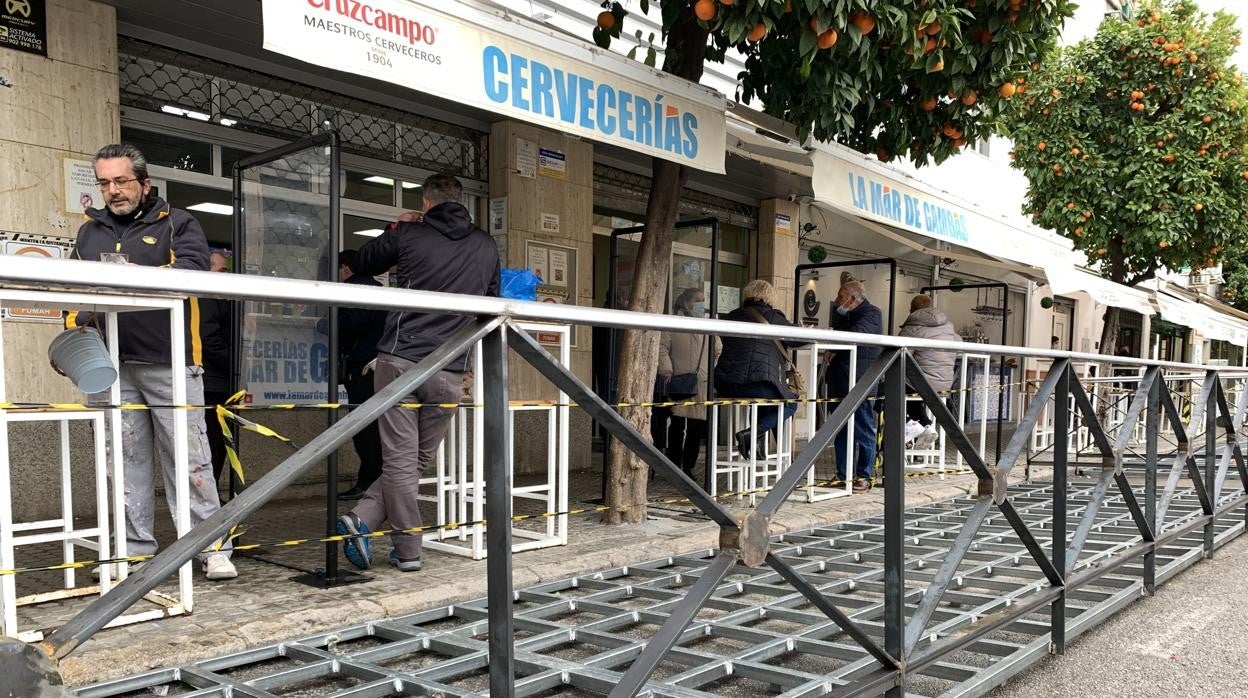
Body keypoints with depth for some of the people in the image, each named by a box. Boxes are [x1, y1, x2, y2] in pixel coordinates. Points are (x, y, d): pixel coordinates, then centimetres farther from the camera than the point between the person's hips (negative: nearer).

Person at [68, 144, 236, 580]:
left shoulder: (177, 224, 6)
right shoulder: (90, 232, 19)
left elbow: (193, 270, -12)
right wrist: (74, 321, -1)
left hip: (169, 362, -4)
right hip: (112, 366, 4)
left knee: (188, 456, -3)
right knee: (127, 459, 8)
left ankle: (212, 547, 3)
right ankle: (136, 548, 18)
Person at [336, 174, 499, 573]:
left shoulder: (409, 235, 4)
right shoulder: (486, 247, 12)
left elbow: (361, 264, 22)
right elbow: (492, 302, 24)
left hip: (399, 361, -1)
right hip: (449, 373, 2)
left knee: (400, 459, 2)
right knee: (419, 460, 12)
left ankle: (408, 551, 2)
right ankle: (364, 519, 8)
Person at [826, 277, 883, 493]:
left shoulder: (871, 314, -7)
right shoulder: (845, 315, 21)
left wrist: (833, 348, -11)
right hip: (840, 382, 9)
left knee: (863, 431, -2)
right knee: (841, 432, 11)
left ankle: (864, 476, 4)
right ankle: (843, 474, 18)